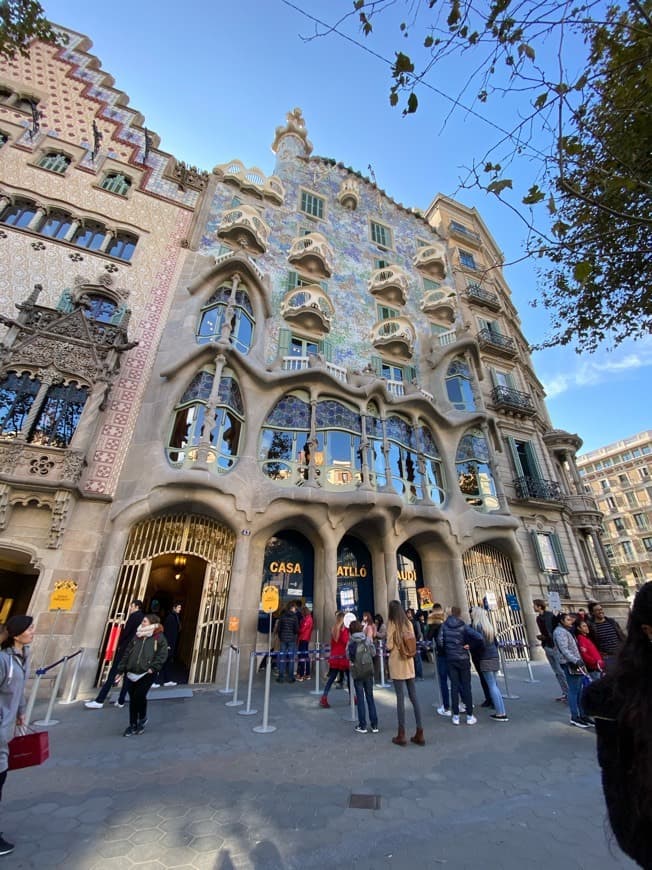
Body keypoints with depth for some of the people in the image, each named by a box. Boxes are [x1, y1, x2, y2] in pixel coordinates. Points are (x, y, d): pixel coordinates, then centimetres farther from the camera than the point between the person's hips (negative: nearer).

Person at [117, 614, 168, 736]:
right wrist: (121, 669, 10)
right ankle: (133, 725, 28)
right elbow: (127, 653, 14)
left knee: (139, 696, -9)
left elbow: (162, 655, -12)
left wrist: (153, 668, -18)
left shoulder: (159, 638, -8)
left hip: (146, 674, -6)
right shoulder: (137, 636, 11)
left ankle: (142, 718, 21)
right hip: (131, 673, 6)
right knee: (132, 699, 10)